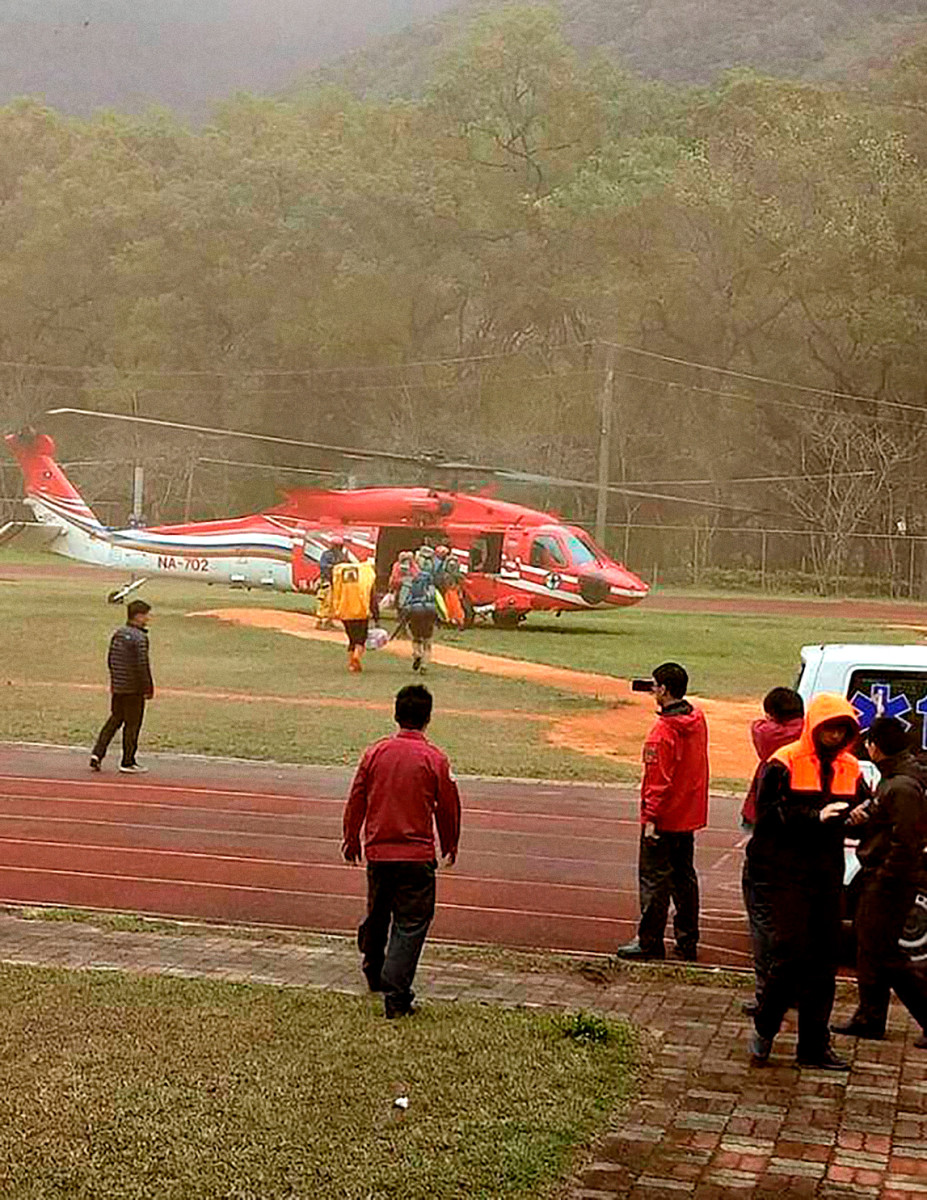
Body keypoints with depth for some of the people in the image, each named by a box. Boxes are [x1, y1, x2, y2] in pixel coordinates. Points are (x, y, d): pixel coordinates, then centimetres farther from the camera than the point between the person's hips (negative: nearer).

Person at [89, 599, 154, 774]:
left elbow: (110, 659, 15)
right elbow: (142, 665, -19)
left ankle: (97, 754, 7)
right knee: (132, 725, 3)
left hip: (117, 687, 8)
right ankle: (128, 762, 9)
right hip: (134, 689, -8)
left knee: (114, 721, 16)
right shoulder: (139, 638, -17)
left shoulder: (118, 634, 8)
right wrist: (148, 688, -12)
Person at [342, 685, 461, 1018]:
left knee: (376, 915, 22)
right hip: (417, 855, -4)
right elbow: (448, 808, -1)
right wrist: (450, 846, 16)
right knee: (410, 924, 0)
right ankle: (395, 995, -7)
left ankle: (373, 972, 43)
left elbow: (356, 801, 6)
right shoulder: (435, 759, -9)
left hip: (377, 851, 4)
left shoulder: (374, 753, -1)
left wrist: (351, 840, 20)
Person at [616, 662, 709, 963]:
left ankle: (650, 943, 8)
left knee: (655, 880, 1)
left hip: (665, 818, -8)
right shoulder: (697, 719, 3)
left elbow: (658, 780, -21)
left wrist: (650, 817, -16)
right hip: (689, 816, 8)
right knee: (684, 877, 15)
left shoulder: (663, 731, -21)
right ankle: (687, 942, 21)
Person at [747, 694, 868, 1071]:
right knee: (792, 950, -11)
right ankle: (764, 1029, 10)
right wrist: (815, 815, -24)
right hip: (783, 872, -6)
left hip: (826, 874, 6)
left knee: (824, 957, 7)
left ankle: (814, 1045, 17)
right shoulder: (784, 764, -7)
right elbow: (768, 812, -15)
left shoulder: (849, 769, 11)